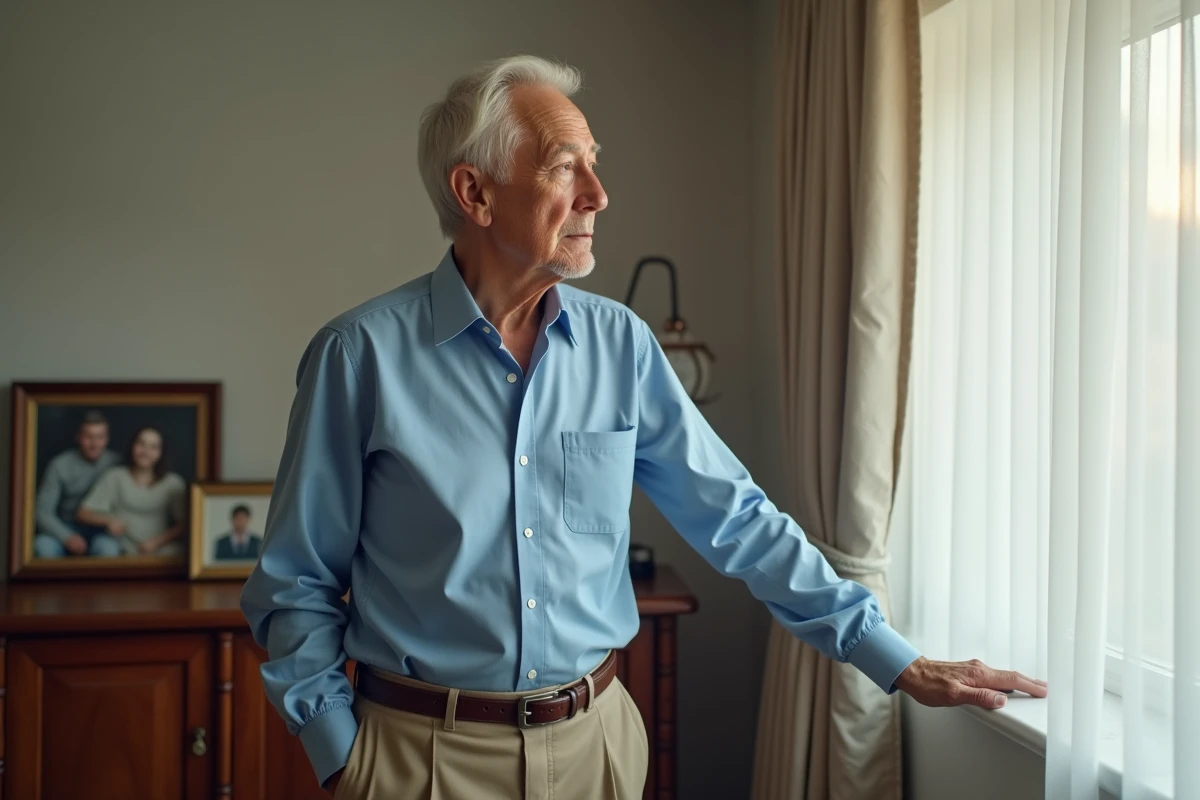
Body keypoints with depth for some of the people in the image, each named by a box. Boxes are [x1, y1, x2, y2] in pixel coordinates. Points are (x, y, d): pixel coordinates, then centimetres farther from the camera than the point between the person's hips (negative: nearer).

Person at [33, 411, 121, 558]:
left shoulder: (116, 462, 0)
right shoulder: (60, 465, -4)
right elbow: (43, 512, -7)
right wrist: (68, 537, -23)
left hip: (101, 529, 0)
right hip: (66, 528, 0)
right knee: (43, 545, -34)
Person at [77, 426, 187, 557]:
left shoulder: (173, 483, 8)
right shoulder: (115, 477, 8)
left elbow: (184, 524, 2)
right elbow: (83, 513, 5)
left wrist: (157, 541, -14)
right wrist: (108, 519, -16)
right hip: (122, 549, 0)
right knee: (103, 544, -32)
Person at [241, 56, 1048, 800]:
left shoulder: (620, 343, -3)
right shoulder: (361, 355, -12)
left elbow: (736, 517, 1)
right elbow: (299, 583, -4)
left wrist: (896, 659, 0)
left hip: (595, 735, 4)